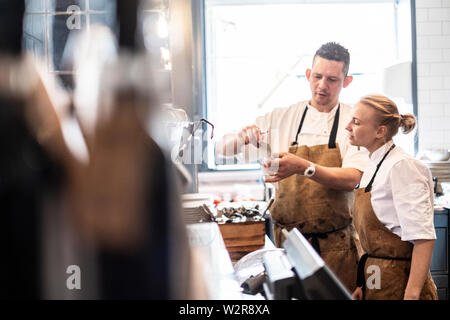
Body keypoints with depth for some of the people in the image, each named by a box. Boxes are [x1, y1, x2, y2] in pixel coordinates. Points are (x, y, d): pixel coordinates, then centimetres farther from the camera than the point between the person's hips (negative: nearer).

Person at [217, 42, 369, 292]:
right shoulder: (282, 117, 6)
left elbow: (352, 179, -14)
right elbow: (223, 148, 4)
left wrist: (304, 167, -30)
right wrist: (242, 137, -19)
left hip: (335, 244, -1)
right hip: (288, 241, 2)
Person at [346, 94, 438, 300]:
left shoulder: (401, 167, -16)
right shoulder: (374, 166, 11)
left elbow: (423, 237, -21)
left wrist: (412, 294, -24)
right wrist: (364, 285, 14)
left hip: (399, 284, -8)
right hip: (376, 283, 8)